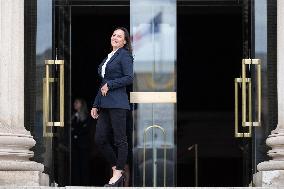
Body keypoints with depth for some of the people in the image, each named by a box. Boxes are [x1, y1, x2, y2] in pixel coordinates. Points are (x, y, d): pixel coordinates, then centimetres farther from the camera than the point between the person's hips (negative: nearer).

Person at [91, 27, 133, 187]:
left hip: (118, 103, -8)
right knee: (100, 139, 3)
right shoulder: (108, 57, 22)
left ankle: (118, 174, 2)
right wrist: (96, 105, 18)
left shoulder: (125, 55, -2)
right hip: (105, 104, 8)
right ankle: (117, 169, 14)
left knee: (120, 139, -3)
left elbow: (129, 78, -13)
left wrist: (109, 85, -9)